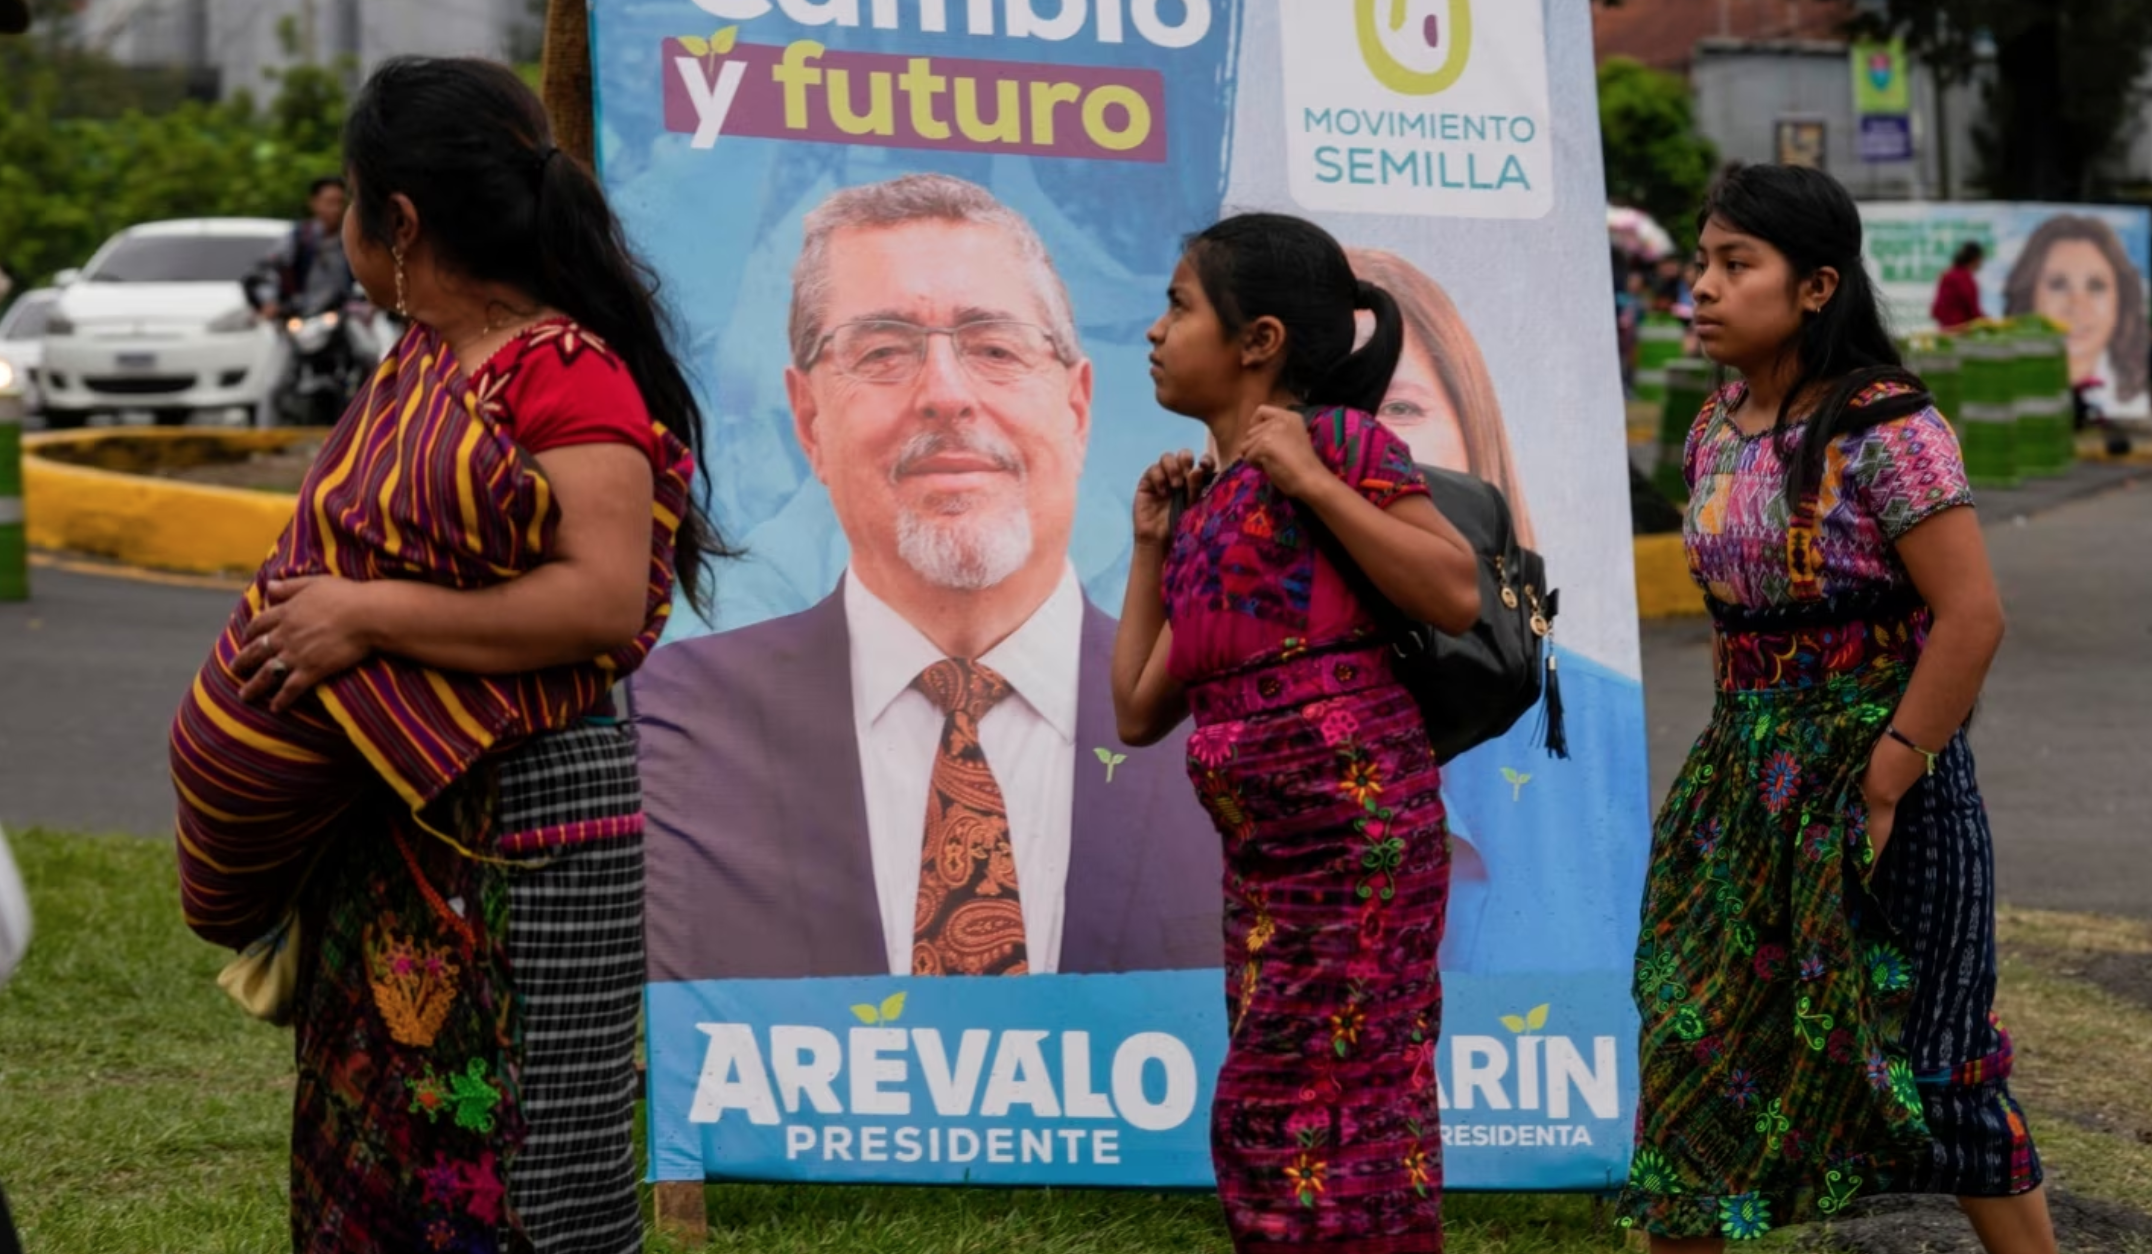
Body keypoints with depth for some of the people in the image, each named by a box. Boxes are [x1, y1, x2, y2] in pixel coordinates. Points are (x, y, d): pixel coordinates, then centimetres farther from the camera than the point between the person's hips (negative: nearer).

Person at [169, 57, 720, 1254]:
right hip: (382, 832, 9)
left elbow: (603, 602, -24)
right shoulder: (414, 370, 12)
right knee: (375, 1142, 13)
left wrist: (366, 619, -21)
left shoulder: (569, 376, -14)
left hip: (525, 821, -9)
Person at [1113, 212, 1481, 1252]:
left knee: (1319, 1114, -7)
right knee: (1278, 1124, 11)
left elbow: (1457, 596, -14)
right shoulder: (1213, 502, 18)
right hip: (1263, 852, 9)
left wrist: (1311, 479, -13)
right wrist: (1153, 542, 20)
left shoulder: (1333, 436, -3)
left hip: (1353, 823, -9)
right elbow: (1140, 710, 20)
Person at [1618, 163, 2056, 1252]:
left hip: (1869, 783, -7)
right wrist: (1742, 739, 10)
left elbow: (1971, 617, -20)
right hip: (1747, 784, 7)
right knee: (1696, 1045, 8)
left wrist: (1884, 783, -18)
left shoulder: (1882, 430, -16)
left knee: (1920, 1058, 0)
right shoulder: (1716, 433, 6)